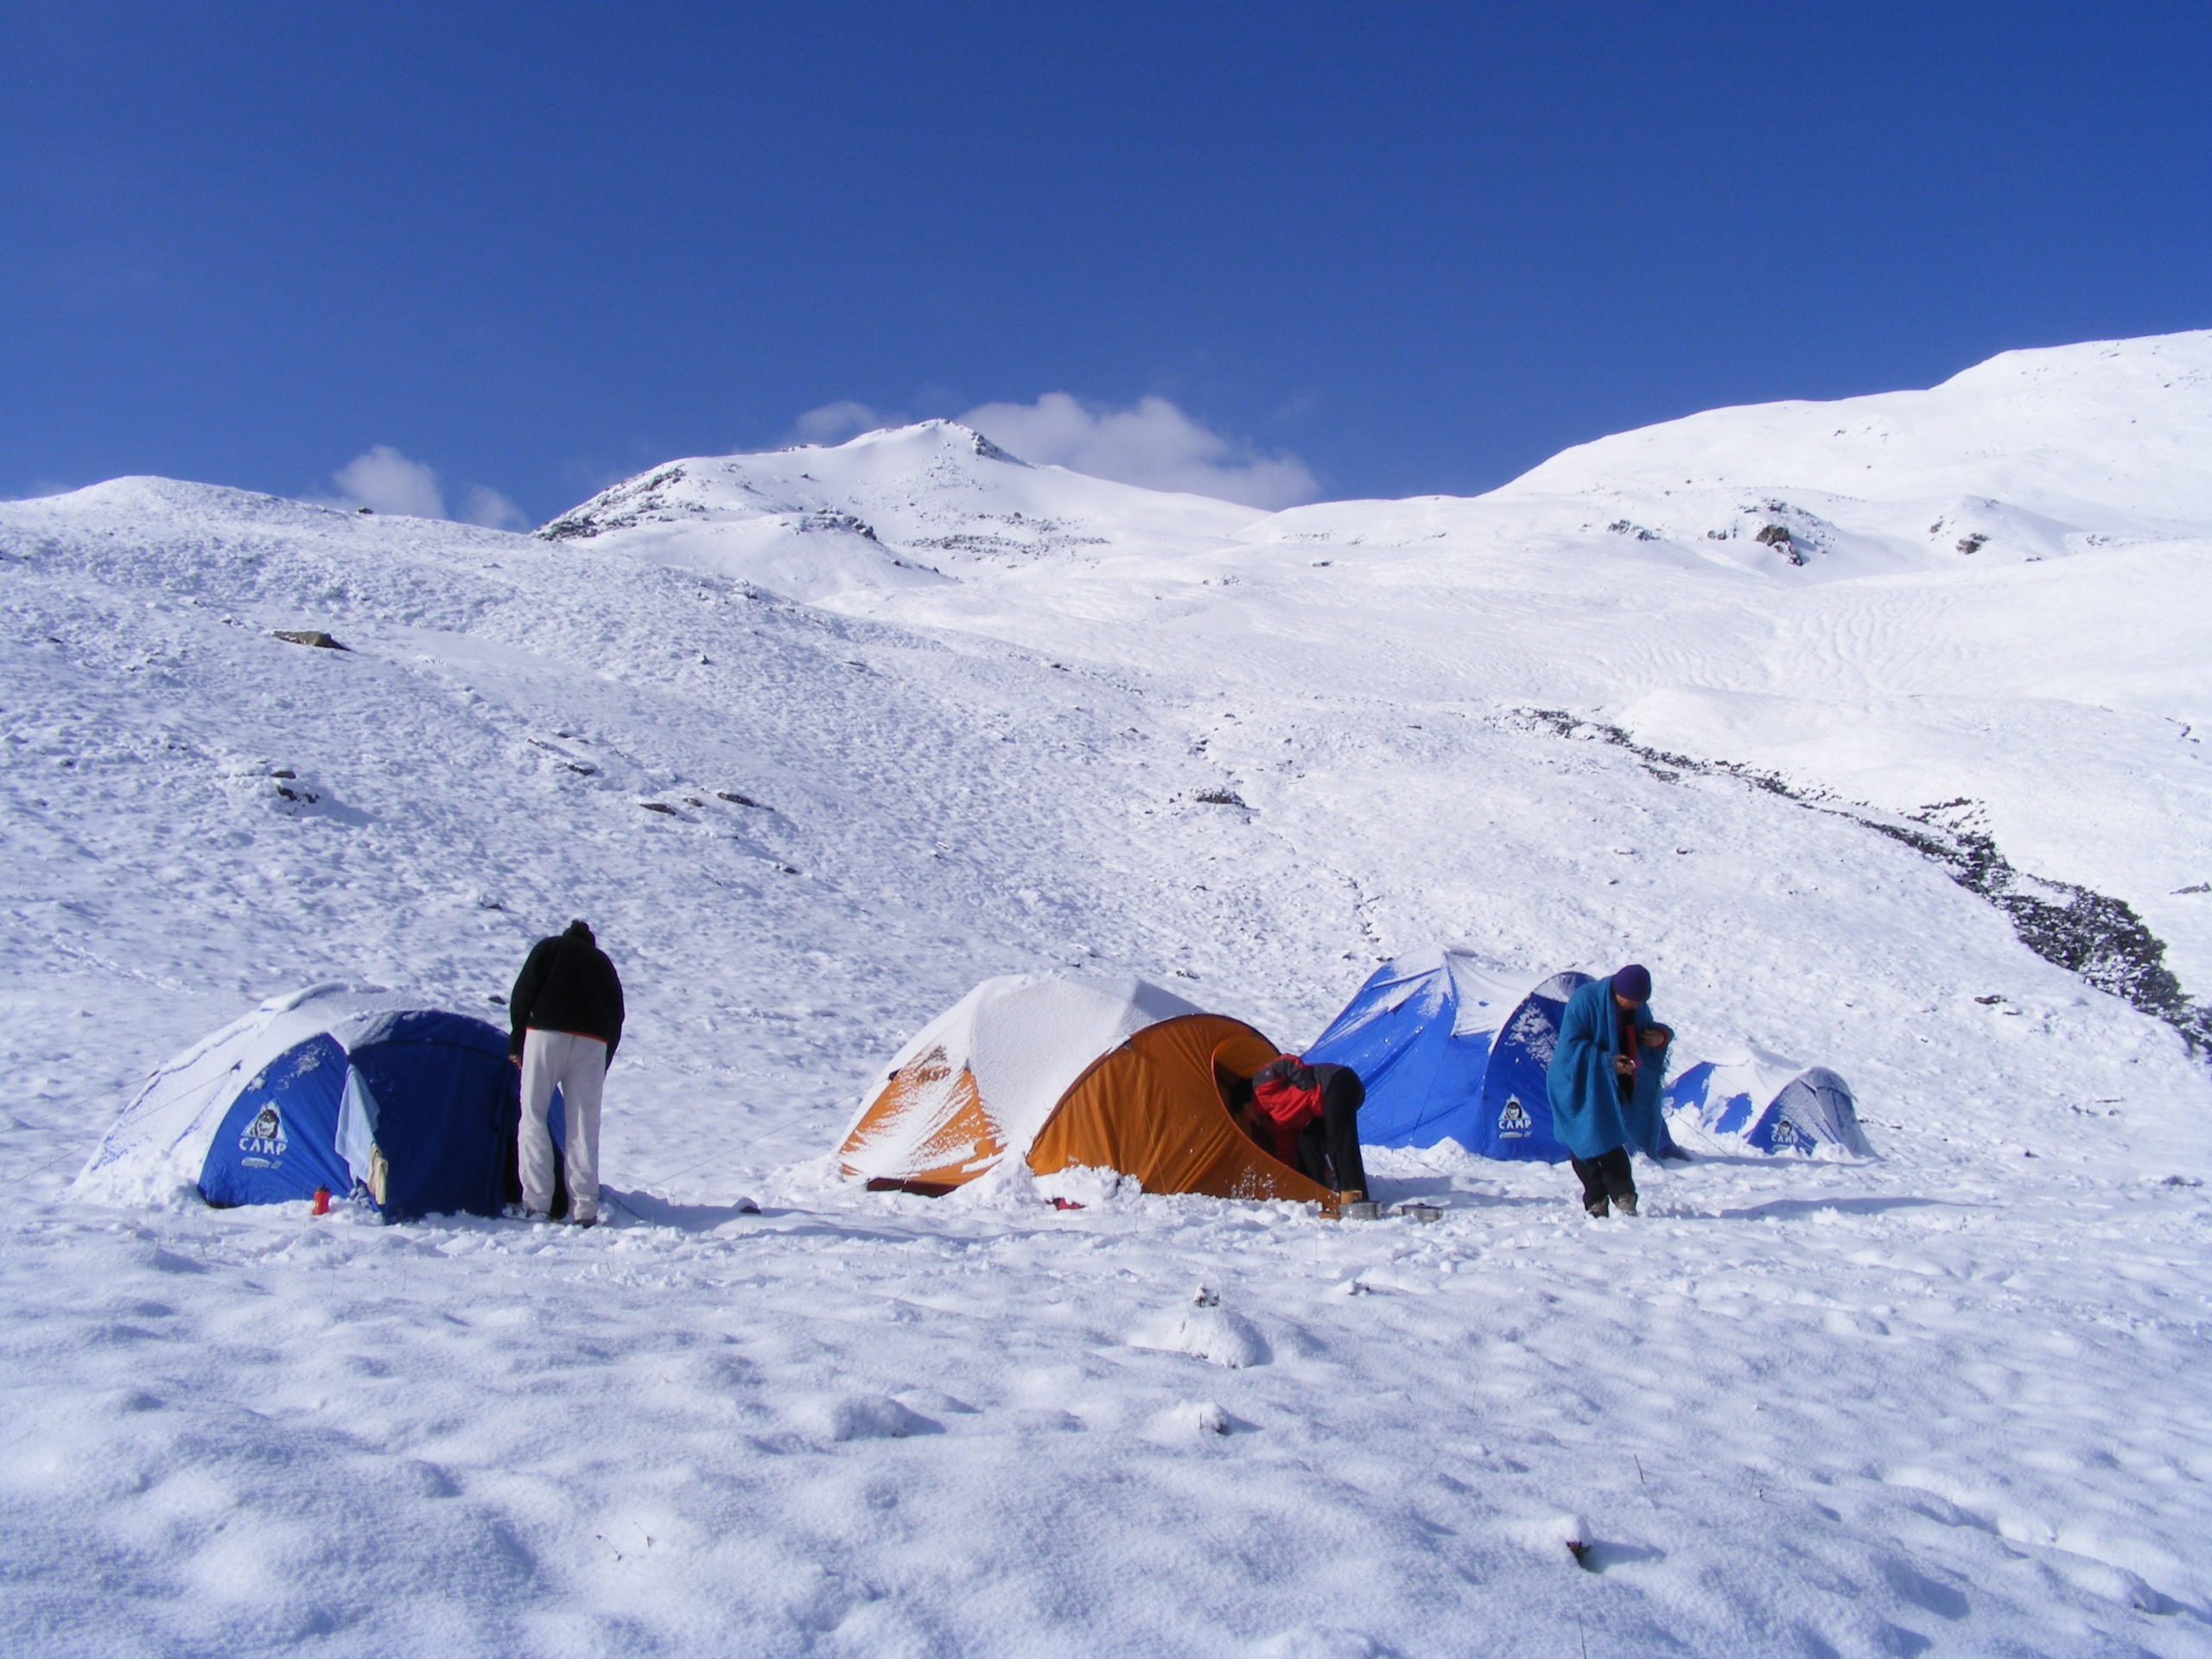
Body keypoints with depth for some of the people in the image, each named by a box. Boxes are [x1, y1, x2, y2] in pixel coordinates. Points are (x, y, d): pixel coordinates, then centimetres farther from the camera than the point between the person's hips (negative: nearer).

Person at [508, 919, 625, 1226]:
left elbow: (523, 993, 6)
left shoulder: (548, 948, 20)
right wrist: (600, 1070, 19)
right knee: (584, 1125, 3)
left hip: (546, 1033, -2)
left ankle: (537, 1203, -5)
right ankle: (585, 1209, -2)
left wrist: (515, 1042, 10)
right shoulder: (603, 962, 27)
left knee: (533, 1115, 3)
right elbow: (616, 1017, 18)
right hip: (593, 1042, 3)